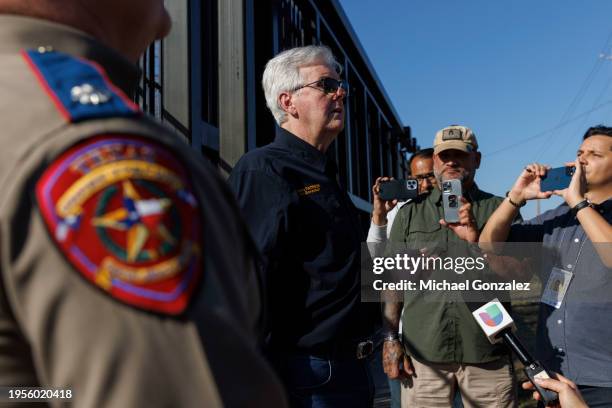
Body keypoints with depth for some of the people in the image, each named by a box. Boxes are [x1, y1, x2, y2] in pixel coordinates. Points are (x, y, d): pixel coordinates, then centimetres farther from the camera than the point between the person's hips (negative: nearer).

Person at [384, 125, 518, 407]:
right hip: (423, 354, 1)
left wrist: (477, 239, -15)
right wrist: (390, 339, 0)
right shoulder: (410, 213, 10)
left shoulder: (498, 209, 8)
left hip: (487, 353, 0)